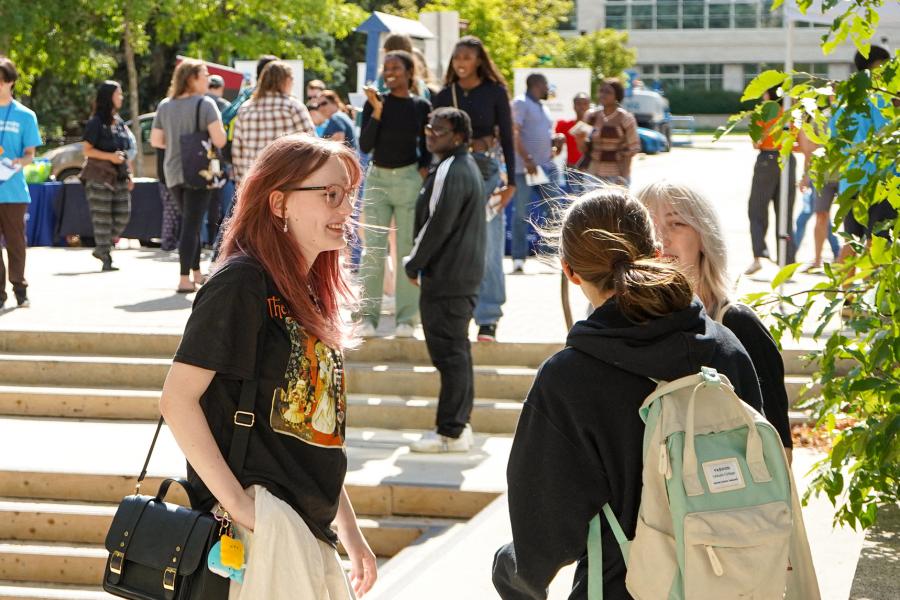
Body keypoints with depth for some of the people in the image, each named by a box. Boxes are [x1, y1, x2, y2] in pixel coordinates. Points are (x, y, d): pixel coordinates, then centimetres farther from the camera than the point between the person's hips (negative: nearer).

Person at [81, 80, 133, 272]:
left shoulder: (120, 123, 15)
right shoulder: (96, 123, -6)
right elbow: (87, 150, -9)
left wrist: (129, 176, 15)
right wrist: (110, 156, -20)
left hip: (119, 178, 7)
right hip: (99, 177, -7)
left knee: (123, 216, 2)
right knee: (102, 219, -6)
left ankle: (101, 249, 18)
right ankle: (106, 259, -4)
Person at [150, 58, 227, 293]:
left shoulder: (165, 105, 7)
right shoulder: (205, 104, -11)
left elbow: (155, 141, 10)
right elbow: (219, 140, -17)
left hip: (173, 174, 6)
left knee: (189, 223, 19)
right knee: (192, 225, -5)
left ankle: (196, 273, 27)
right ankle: (185, 279, -9)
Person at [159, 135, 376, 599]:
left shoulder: (308, 293, 16)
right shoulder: (241, 282, -11)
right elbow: (177, 399, -17)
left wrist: (350, 531, 18)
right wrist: (236, 500, -20)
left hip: (309, 528, 9)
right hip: (262, 521, -9)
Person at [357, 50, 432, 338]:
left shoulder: (421, 106, 3)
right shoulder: (374, 102, 2)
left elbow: (426, 148, 11)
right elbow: (365, 145, -4)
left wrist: (423, 173, -4)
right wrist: (377, 111, -13)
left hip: (408, 179, 0)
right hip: (377, 178, 1)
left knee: (407, 249, 1)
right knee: (373, 250, -2)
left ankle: (407, 318, 5)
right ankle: (367, 316, 1)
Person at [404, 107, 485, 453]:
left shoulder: (451, 173, -17)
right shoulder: (466, 167, 16)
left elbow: (438, 225, -20)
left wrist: (414, 263, -9)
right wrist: (419, 261, 20)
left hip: (446, 279, -11)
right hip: (466, 273, 11)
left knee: (449, 353, -7)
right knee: (457, 350, 15)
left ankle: (451, 433, -5)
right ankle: (459, 425, 21)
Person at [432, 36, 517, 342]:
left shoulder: (495, 92, 1)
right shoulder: (444, 95, 9)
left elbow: (507, 138, 2)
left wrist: (510, 182, -4)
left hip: (487, 171, -3)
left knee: (489, 246, -3)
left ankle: (488, 319, 2)